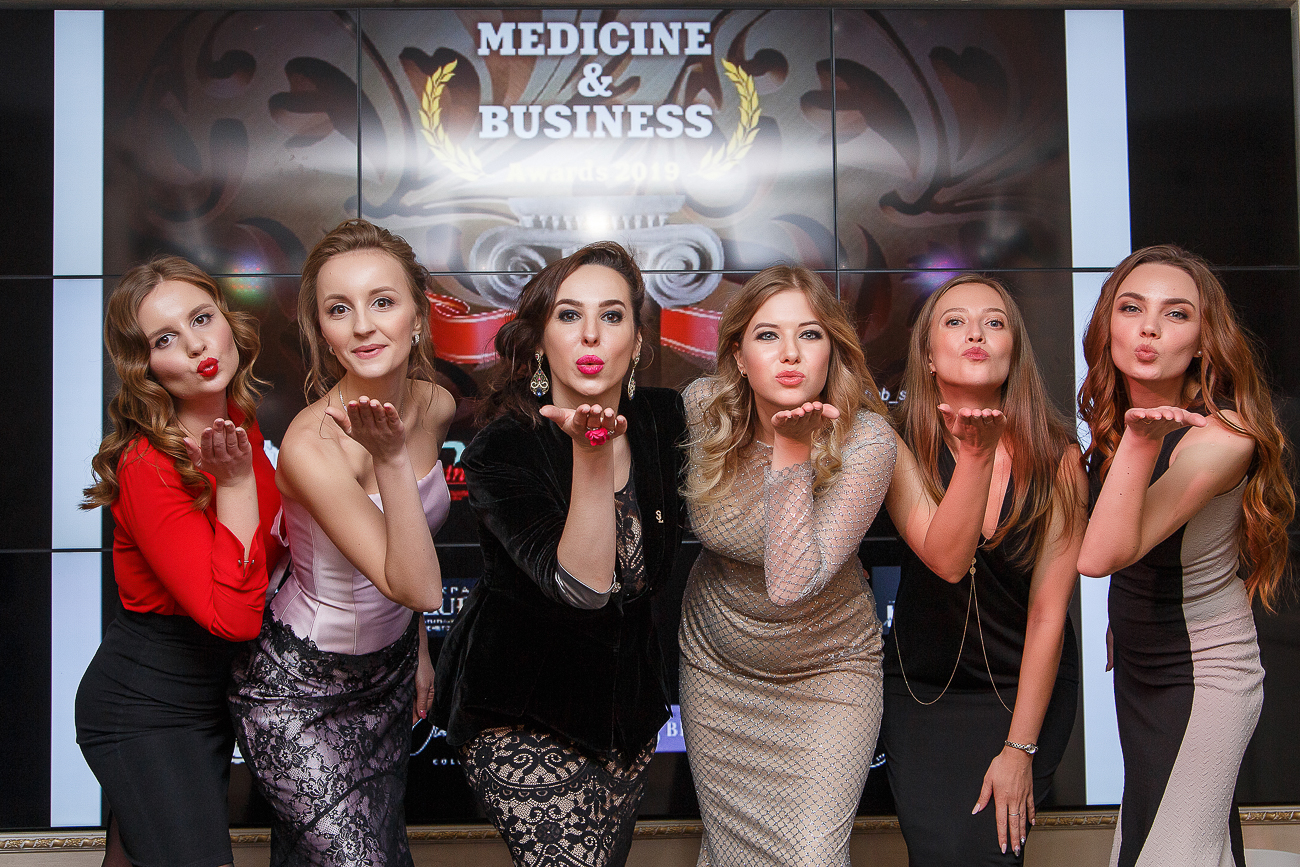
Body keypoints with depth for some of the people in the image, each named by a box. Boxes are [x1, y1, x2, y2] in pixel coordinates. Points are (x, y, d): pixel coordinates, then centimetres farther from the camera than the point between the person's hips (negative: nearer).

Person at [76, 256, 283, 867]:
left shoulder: (239, 422, -1)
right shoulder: (148, 466, -25)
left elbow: (271, 547, 14)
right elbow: (232, 616, -30)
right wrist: (236, 479, -30)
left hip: (213, 693, 8)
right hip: (145, 712, -8)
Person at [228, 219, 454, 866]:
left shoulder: (434, 405, -7)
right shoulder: (312, 444, -30)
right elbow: (419, 587, -33)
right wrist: (391, 457, -43)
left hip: (388, 665, 7)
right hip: (297, 689, -7)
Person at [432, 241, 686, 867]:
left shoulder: (662, 421, -5)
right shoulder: (500, 451, -19)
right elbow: (583, 583, -30)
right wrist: (590, 453, -39)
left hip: (627, 696, 5)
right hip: (524, 720, -5)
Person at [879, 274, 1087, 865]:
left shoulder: (1056, 458, -10)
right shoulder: (901, 447, -10)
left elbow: (1048, 610, -9)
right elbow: (947, 560, -25)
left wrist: (1020, 748, -10)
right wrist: (975, 455, -38)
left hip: (1028, 685, 0)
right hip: (923, 684, 0)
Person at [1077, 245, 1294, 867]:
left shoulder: (1223, 436, -23)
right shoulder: (1114, 419, -2)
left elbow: (1102, 555, -35)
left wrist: (1142, 440, -44)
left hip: (1205, 676, -7)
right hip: (1136, 669, 7)